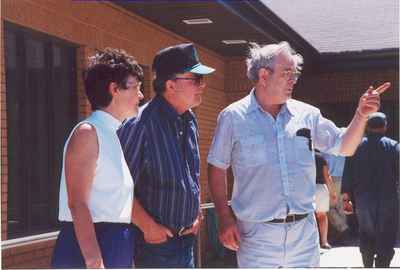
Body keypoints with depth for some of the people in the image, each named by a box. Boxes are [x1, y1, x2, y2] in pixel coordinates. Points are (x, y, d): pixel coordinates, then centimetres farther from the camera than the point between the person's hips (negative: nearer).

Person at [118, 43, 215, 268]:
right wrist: (148, 227, -16)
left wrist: (197, 215, 13)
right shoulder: (140, 124, -20)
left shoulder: (190, 120, 6)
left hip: (186, 239, 8)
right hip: (156, 241, -8)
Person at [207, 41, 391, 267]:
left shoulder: (307, 115, 5)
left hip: (304, 232, 4)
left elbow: (344, 147, 13)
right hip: (257, 234, -3)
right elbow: (217, 169, 0)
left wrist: (361, 115, -3)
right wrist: (225, 218, -6)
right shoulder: (233, 117, -3)